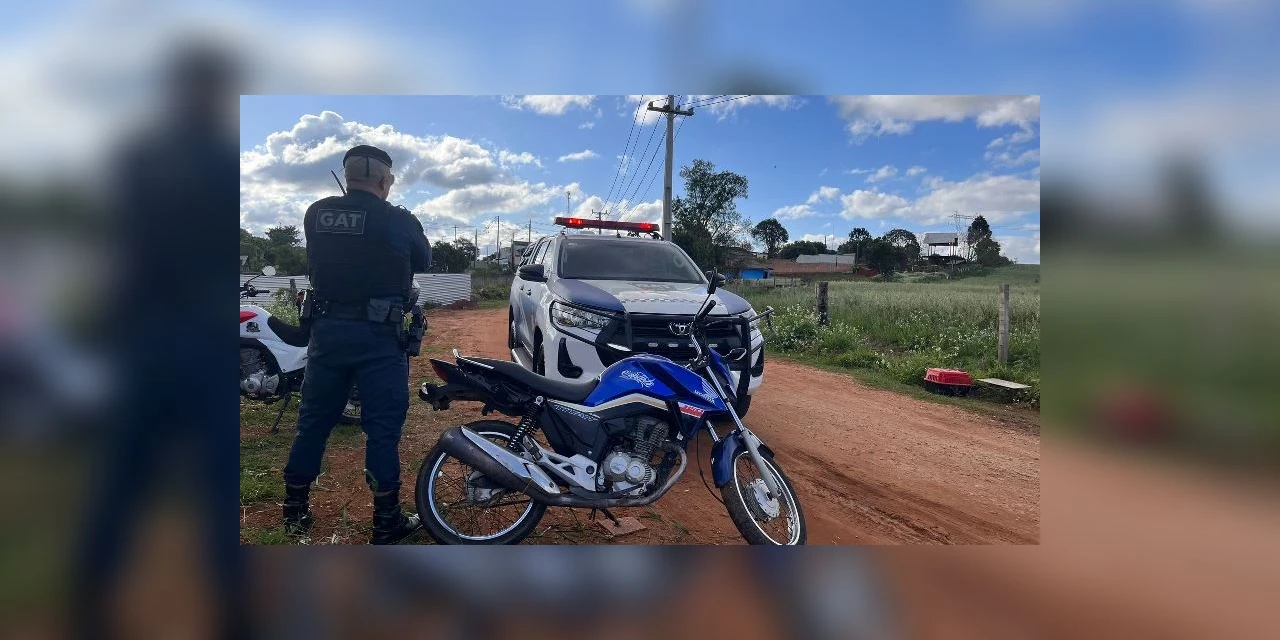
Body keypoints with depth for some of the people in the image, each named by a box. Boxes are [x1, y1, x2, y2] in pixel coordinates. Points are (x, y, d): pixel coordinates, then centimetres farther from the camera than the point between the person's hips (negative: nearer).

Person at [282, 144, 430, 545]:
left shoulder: (315, 214, 2)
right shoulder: (398, 221, -9)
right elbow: (424, 262, 7)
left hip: (326, 330, 5)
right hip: (378, 335, -4)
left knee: (313, 421, 16)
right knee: (383, 427, 2)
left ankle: (295, 512, 28)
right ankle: (386, 523, 10)